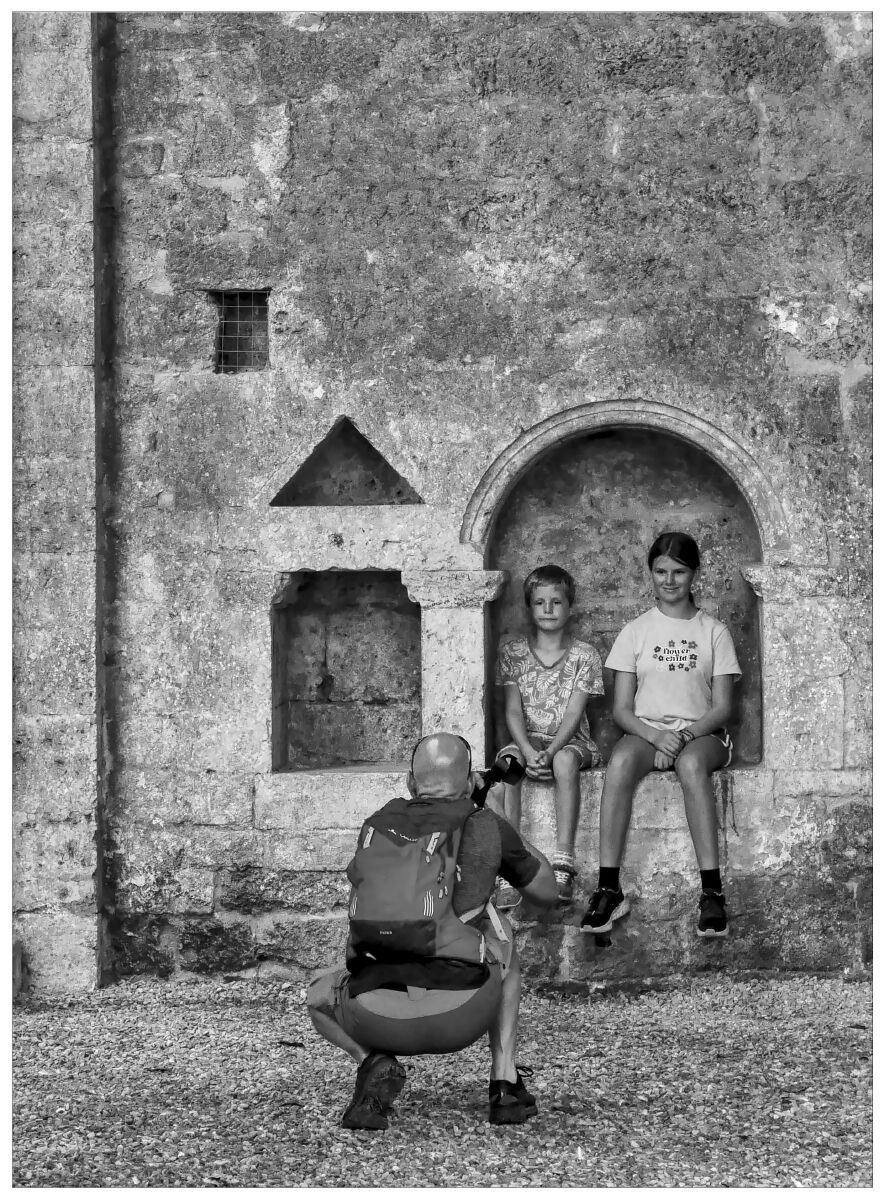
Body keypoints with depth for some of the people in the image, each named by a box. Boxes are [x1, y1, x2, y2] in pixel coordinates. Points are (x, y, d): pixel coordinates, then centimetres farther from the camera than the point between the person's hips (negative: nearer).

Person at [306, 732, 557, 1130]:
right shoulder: (488, 828, 8)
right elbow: (546, 893, 26)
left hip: (381, 1018, 1)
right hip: (460, 1016, 0)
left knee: (318, 996, 36)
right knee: (501, 938, 33)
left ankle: (373, 1062, 3)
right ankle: (505, 1085, 23)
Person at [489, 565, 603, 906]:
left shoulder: (583, 655, 1)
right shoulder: (512, 651, 6)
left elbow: (573, 714, -8)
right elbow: (513, 711, -1)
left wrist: (550, 752, -24)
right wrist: (528, 752, -19)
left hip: (570, 740, -1)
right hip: (527, 739, 1)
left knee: (565, 762, -38)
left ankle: (563, 866, -41)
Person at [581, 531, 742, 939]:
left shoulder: (713, 632, 9)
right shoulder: (635, 631, 10)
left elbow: (722, 708, 3)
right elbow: (621, 709, 4)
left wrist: (689, 733, -16)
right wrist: (656, 736, -16)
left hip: (701, 733, -1)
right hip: (646, 731, 1)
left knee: (691, 764, -39)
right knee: (620, 760, -36)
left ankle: (712, 891, -42)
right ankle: (608, 888, -38)